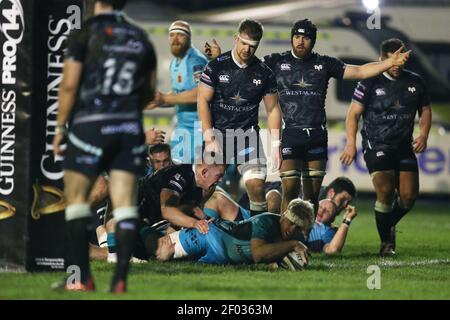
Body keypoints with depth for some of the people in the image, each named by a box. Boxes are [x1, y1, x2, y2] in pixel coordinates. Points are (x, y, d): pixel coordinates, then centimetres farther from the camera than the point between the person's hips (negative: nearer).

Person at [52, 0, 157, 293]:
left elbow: (69, 86, -7)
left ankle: (82, 277, 4)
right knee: (125, 201, 1)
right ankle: (120, 278, -7)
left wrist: (60, 128, 1)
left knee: (76, 196, 7)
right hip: (131, 127, 4)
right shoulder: (142, 40, 11)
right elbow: (149, 91, 17)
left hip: (91, 126, -4)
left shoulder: (84, 36, -3)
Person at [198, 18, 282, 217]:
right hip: (218, 135, -1)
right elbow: (203, 101, -3)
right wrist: (209, 139, -10)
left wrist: (275, 145, 1)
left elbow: (273, 109, 9)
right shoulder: (217, 66, -2)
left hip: (248, 135, 1)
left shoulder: (264, 72, 4)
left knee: (256, 185, -15)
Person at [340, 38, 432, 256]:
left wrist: (423, 134, 1)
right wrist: (351, 143, -13)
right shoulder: (370, 83, -5)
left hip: (404, 147, 4)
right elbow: (353, 114, -3)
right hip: (376, 146, -4)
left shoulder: (415, 82, 6)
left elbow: (425, 110, 18)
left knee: (409, 195, -4)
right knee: (385, 193, -15)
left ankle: (389, 225, 28)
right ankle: (386, 242, 1)